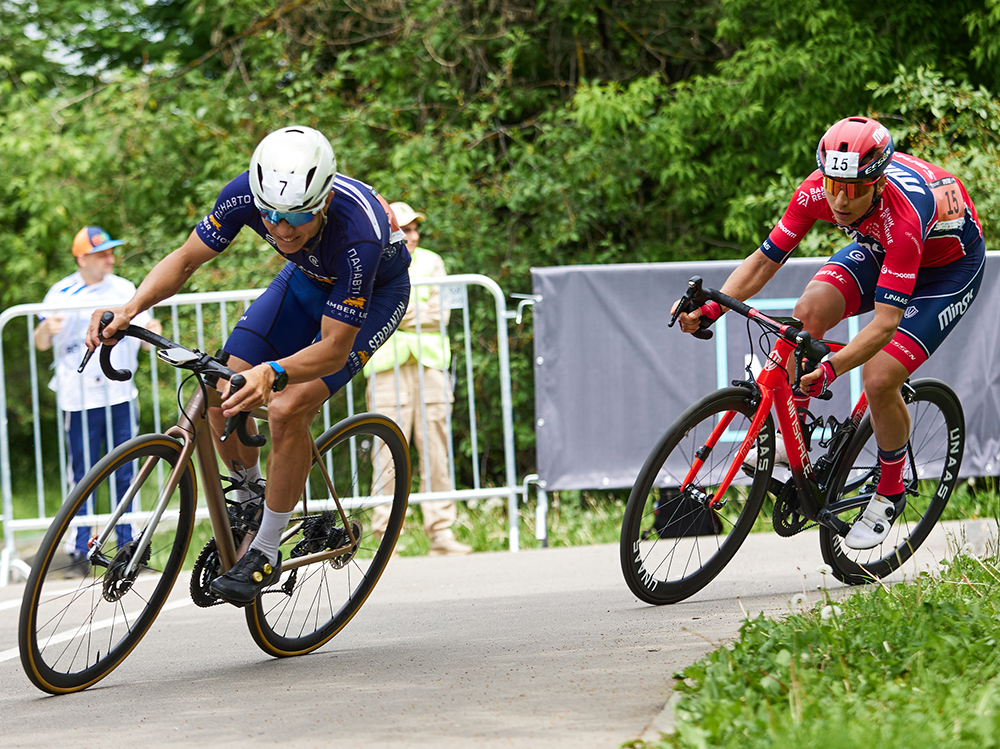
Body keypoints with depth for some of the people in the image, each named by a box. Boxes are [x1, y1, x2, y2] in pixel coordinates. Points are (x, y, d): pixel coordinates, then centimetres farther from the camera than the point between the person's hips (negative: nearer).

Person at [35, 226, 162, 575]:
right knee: (82, 476, -1)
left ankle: (127, 547, 10)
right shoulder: (61, 294, 1)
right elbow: (40, 344, -1)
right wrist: (47, 328, -24)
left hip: (120, 396, 2)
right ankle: (81, 552, 2)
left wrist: (151, 333, -16)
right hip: (79, 399, -2)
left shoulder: (124, 290, 8)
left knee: (125, 474, 3)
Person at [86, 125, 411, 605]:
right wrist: (131, 307, -33)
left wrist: (272, 372, -57)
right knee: (223, 396, -9)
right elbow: (185, 260, -15)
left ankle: (265, 553, -7)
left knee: (287, 411, -23)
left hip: (375, 291, -5)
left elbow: (334, 348, -38)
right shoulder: (245, 194, -30)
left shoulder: (357, 234, -42)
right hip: (308, 278, 5)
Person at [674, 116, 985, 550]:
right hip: (878, 250, 6)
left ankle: (889, 495, 5)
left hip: (950, 265, -6)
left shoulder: (902, 218, -42)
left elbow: (885, 323, -44)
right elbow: (764, 261, -16)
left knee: (878, 378, -20)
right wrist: (710, 308, -31)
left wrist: (831, 369, -58)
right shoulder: (816, 192, -26)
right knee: (809, 311, -21)